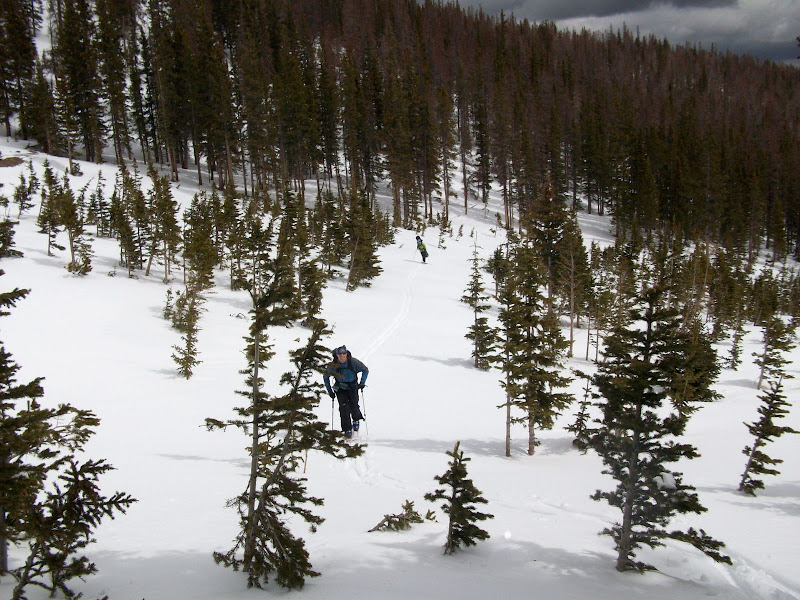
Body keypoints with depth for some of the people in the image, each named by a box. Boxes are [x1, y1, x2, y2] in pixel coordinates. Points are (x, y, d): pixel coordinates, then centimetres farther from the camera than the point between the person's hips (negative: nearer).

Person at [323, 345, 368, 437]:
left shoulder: (353, 362, -18)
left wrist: (362, 383, -13)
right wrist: (330, 391, -1)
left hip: (352, 387, 0)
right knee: (343, 406, -16)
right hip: (340, 388, 0)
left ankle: (356, 420, 25)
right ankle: (347, 430, -7)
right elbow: (325, 377, 1)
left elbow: (365, 370, -3)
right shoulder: (333, 365, -16)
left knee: (353, 405, -11)